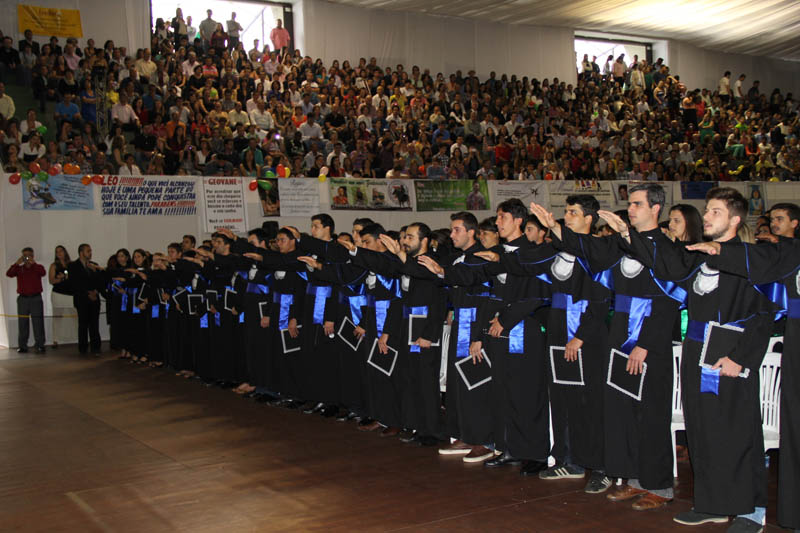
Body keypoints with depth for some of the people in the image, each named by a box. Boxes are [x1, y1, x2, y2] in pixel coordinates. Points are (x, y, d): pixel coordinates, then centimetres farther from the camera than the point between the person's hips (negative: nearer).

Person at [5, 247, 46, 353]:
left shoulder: (38, 267, 6)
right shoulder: (19, 268, 9)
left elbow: (43, 273, -16)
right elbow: (8, 274, -8)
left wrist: (33, 263, -25)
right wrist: (17, 263, -19)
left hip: (36, 298, -2)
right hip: (23, 298, 2)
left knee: (38, 323, -4)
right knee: (22, 323, 4)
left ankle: (40, 346, -2)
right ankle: (22, 346, 8)